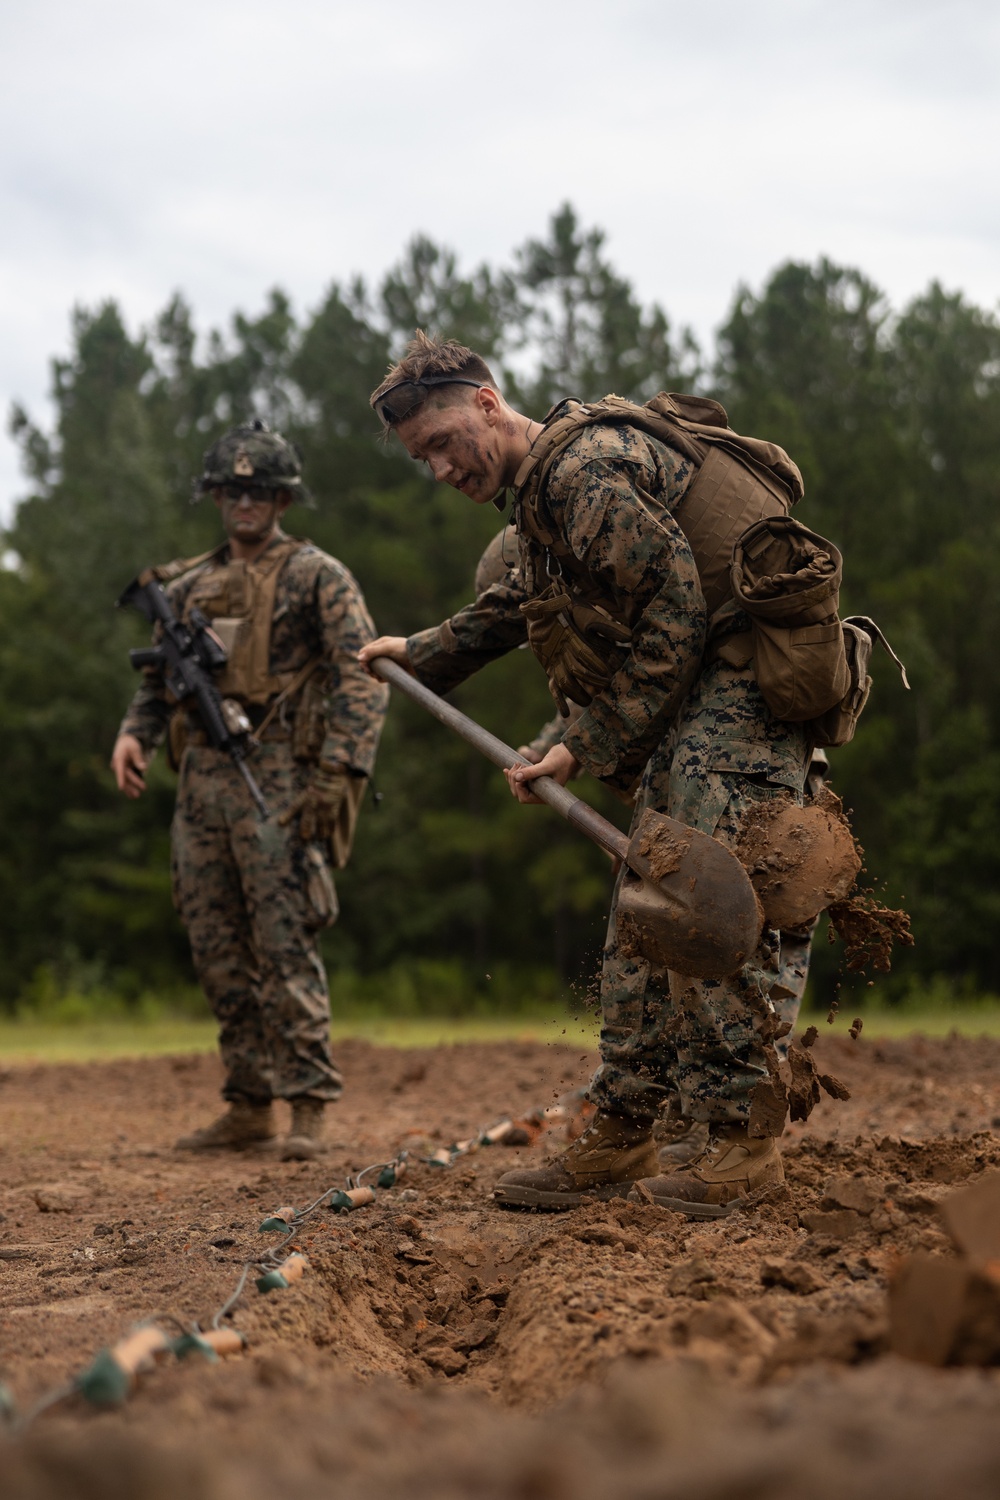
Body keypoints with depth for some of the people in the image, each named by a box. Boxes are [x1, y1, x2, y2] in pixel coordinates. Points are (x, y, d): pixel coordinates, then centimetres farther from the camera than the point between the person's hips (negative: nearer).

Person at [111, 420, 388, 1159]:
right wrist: (135, 734, 2)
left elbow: (362, 676, -7)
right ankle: (249, 1105, 14)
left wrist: (342, 769, -18)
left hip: (277, 779, -6)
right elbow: (159, 677, 23)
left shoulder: (316, 575, 0)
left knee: (285, 943, -10)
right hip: (203, 779, 6)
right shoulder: (189, 584, 17)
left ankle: (309, 1105, -6)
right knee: (219, 950, 7)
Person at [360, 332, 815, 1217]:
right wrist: (424, 655, 48)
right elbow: (523, 603, 39)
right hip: (688, 711, 11)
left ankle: (741, 1136, -16)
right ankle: (621, 1138, 12)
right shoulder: (548, 485, 18)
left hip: (742, 686, -11)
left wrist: (594, 746, -15)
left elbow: (677, 613, -19)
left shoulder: (589, 471, -15)